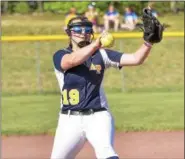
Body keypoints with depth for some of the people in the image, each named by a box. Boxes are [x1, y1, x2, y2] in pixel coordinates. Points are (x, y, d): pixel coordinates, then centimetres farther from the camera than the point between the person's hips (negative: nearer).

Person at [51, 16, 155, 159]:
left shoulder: (101, 54, 6)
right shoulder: (60, 56, 0)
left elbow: (136, 59, -3)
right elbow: (72, 60, -25)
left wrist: (148, 42, -21)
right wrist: (95, 44, -40)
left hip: (98, 117, -1)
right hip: (70, 120, 1)